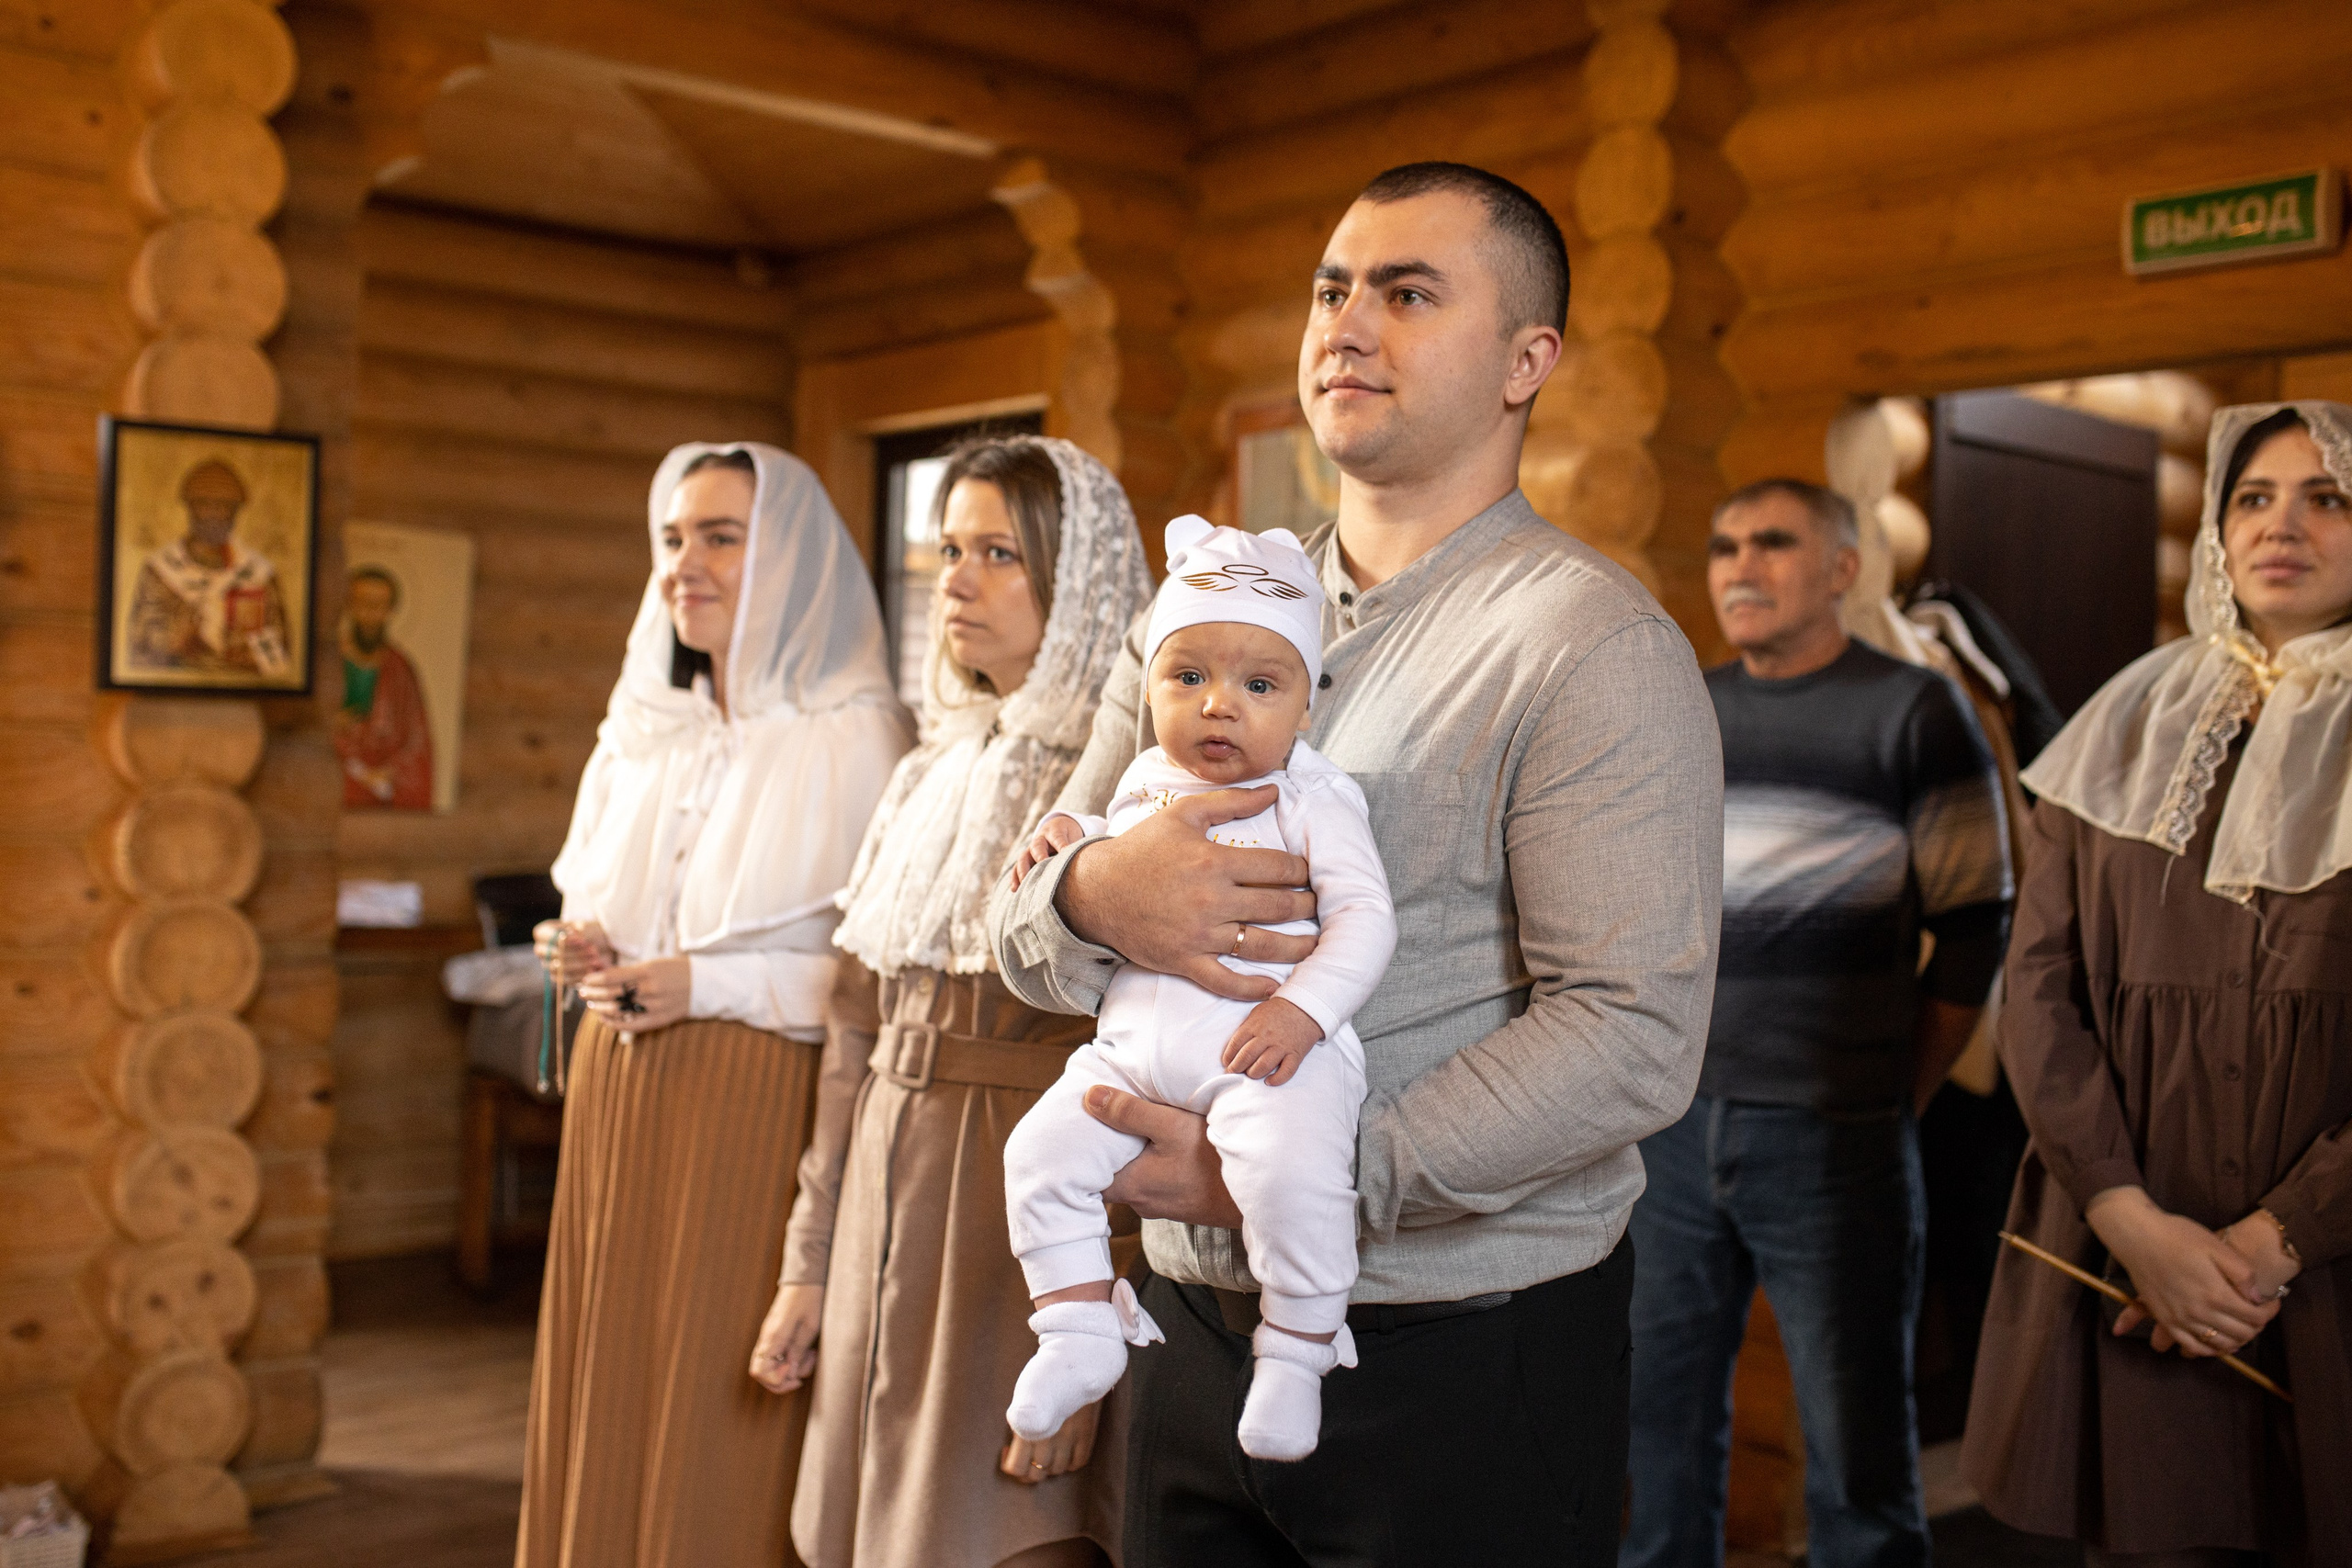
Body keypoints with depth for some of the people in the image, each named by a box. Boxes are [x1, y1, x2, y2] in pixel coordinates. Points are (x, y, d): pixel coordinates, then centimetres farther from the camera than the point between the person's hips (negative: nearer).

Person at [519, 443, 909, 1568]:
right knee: (610, 1392, 10)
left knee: (726, 1414, -2)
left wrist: (711, 984, -17)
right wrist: (588, 956, 1)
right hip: (619, 1096, 6)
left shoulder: (855, 740, -7)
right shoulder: (644, 733, 13)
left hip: (764, 1102, -6)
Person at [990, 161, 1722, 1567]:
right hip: (1197, 1328, 5)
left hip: (1463, 1358, -5)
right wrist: (1097, 896, -17)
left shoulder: (1596, 644, -11)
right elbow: (1021, 934, 7)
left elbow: (1632, 1038, -21)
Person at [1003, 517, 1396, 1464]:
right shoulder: (1145, 786, 16)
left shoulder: (1312, 799, -2)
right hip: (1134, 1044, 6)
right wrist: (1073, 847, 10)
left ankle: (1296, 1354, -8)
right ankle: (1082, 1332, 11)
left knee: (1294, 1174, -30)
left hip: (1264, 1048, -6)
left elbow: (1365, 917, -9)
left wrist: (1305, 1007, -22)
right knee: (1041, 1153, -5)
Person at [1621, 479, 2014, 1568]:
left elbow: (1973, 934, -1)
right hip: (1667, 1133, 4)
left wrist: (1894, 1096, -1)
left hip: (1829, 1141, -4)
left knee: (1856, 1446, 4)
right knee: (1657, 1422, 13)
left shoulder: (1914, 711, -1)